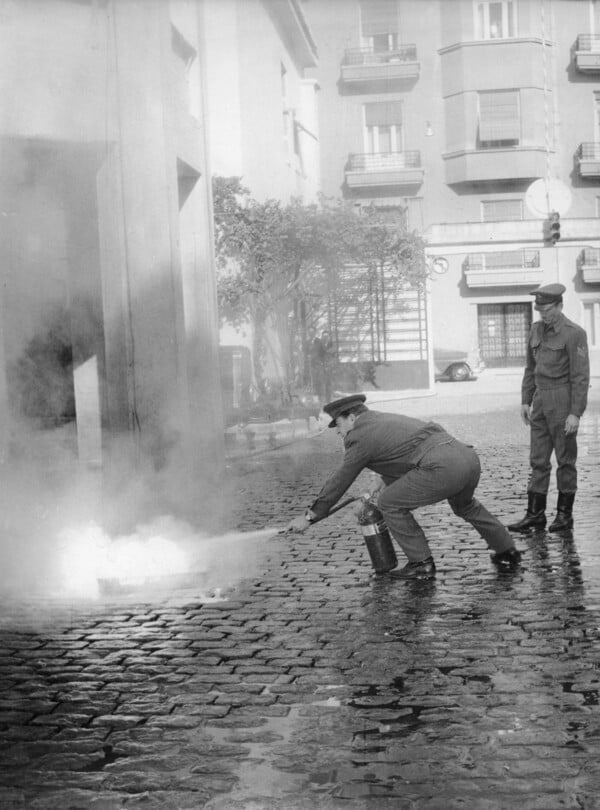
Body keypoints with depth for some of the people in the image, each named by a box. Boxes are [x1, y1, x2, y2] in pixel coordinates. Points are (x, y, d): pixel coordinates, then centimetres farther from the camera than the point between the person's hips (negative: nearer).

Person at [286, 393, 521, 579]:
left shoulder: (361, 437, 4)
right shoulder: (387, 419, 29)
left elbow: (339, 482, 8)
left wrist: (310, 516, 16)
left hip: (443, 467, -9)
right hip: (469, 458, 9)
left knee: (390, 504, 5)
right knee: (464, 505, 37)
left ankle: (421, 563, 10)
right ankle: (506, 552, 41)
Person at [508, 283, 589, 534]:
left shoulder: (574, 333, -12)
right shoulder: (536, 329, 9)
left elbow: (581, 376, -14)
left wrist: (575, 414, -18)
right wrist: (525, 401, 10)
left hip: (564, 401, -7)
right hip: (541, 401, 7)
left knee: (565, 459, 2)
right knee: (538, 459, 4)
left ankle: (564, 514, 12)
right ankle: (535, 514, 7)